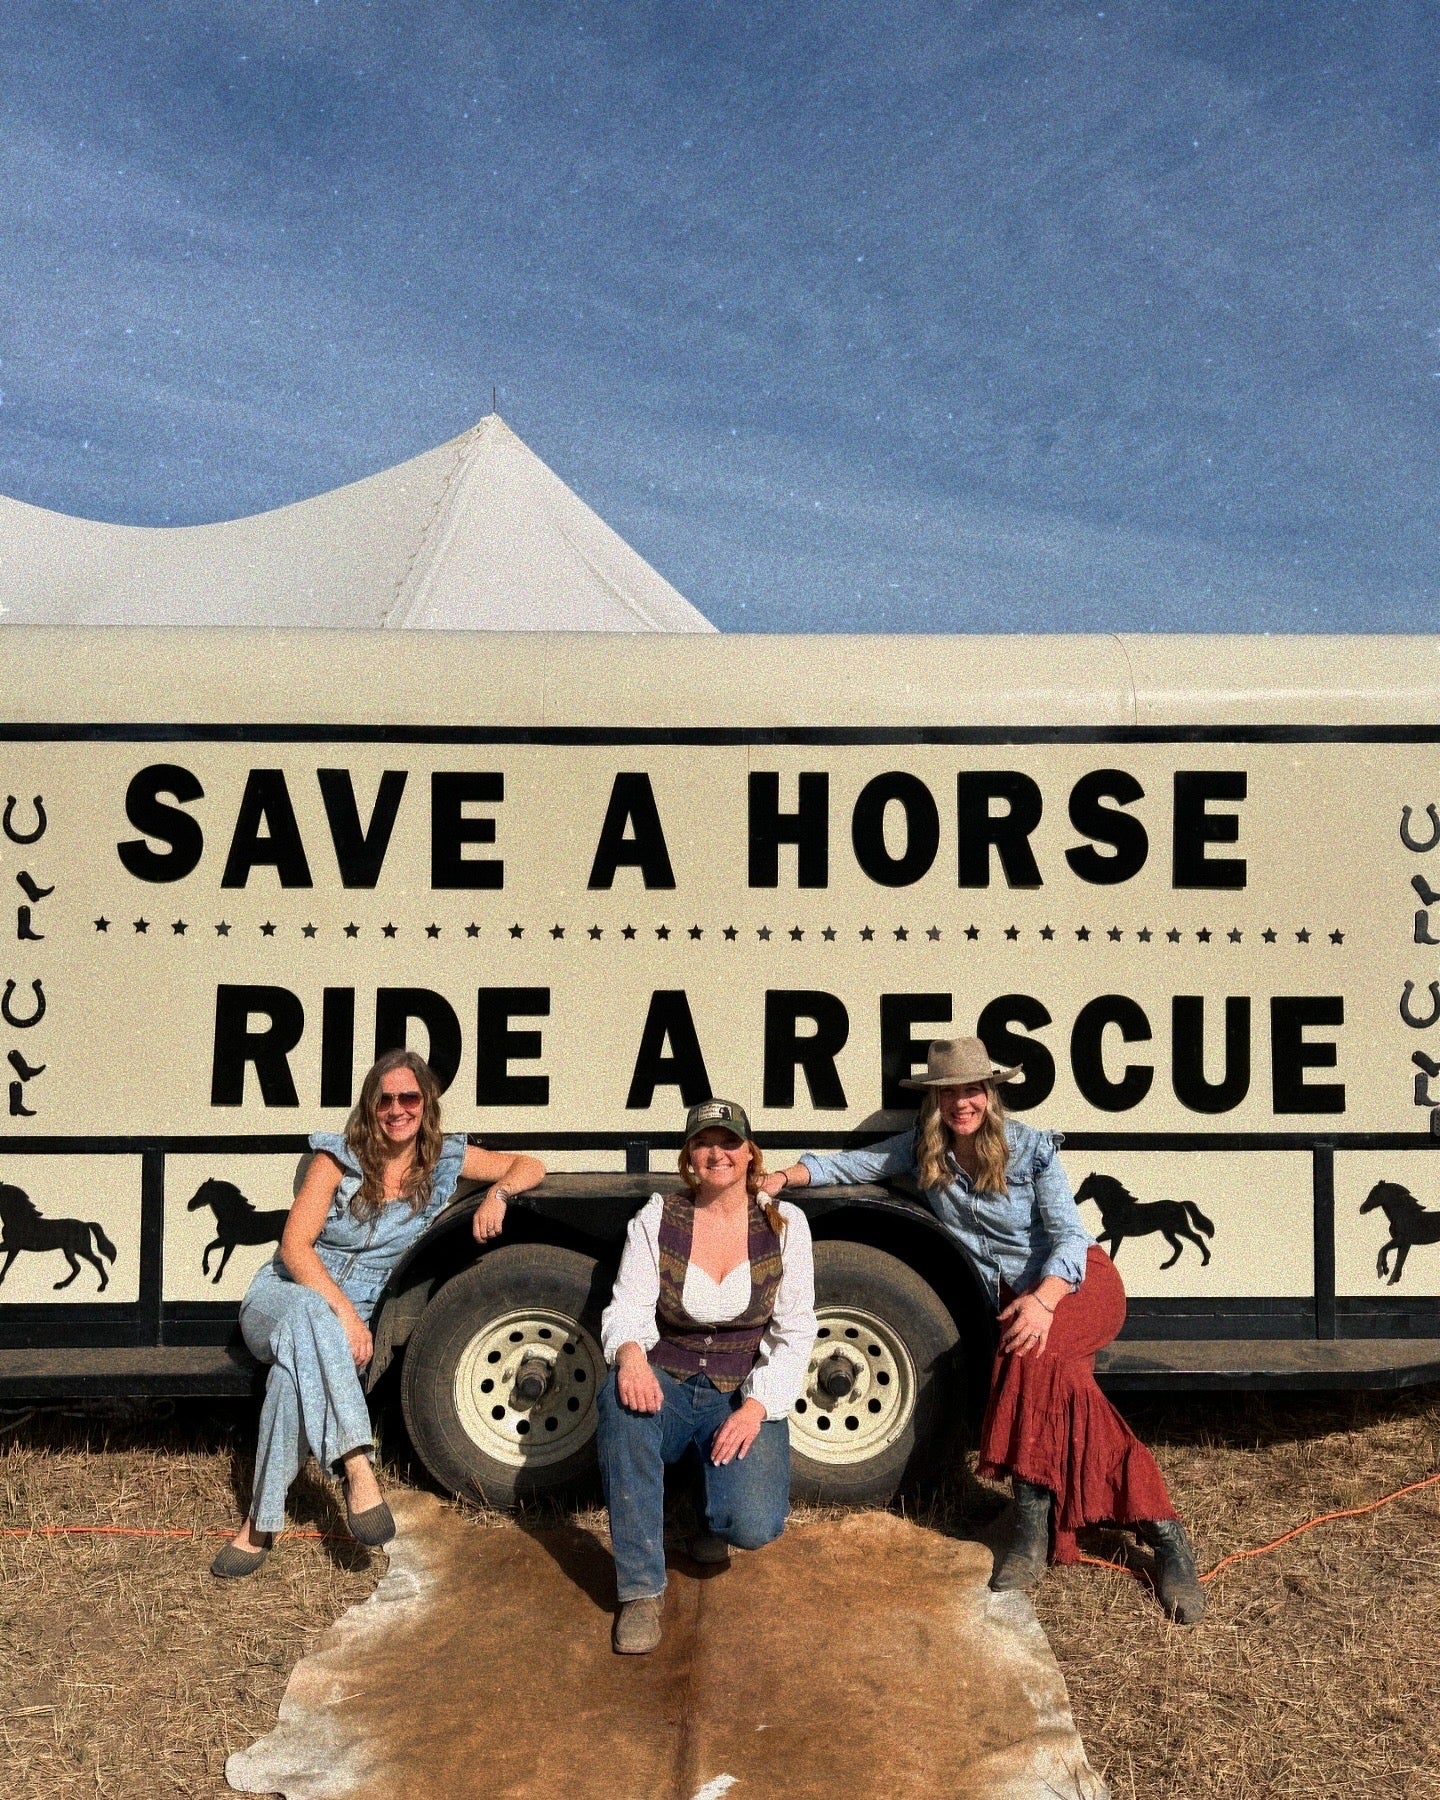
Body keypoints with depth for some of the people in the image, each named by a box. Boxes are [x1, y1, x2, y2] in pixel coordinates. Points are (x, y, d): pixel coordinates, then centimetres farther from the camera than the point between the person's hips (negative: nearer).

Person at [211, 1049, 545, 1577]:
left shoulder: (444, 1160, 1)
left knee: (297, 1366, -36)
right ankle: (357, 1465, -48)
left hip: (346, 1319, 2)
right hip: (280, 1295, -1)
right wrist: (341, 1308, -28)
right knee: (310, 1313, -41)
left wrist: (498, 1193, -17)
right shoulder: (339, 1157, -6)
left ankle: (259, 1526, -33)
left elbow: (530, 1167, 6)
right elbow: (294, 1245, -14)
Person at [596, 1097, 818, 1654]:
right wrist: (629, 1351, -33)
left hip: (745, 1398, 0)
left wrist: (757, 1406, -17)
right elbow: (628, 1306, -9)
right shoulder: (657, 1217, -3)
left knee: (754, 1525, -27)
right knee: (622, 1396, -36)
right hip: (668, 1388, 1)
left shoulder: (783, 1222, -3)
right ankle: (640, 1591, -23)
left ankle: (713, 1514, 16)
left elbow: (794, 1331, -3)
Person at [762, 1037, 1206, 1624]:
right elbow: (853, 1163, 4)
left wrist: (1044, 1299, -34)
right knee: (1060, 1384, -27)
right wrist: (786, 1176, -13)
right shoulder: (923, 1150, 1)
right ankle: (1162, 1533, -20)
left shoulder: (1029, 1148, -12)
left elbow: (1069, 1235, -16)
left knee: (1035, 1354, -35)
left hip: (1078, 1280, -4)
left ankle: (1033, 1525, -25)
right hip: (1014, 1297, 4)